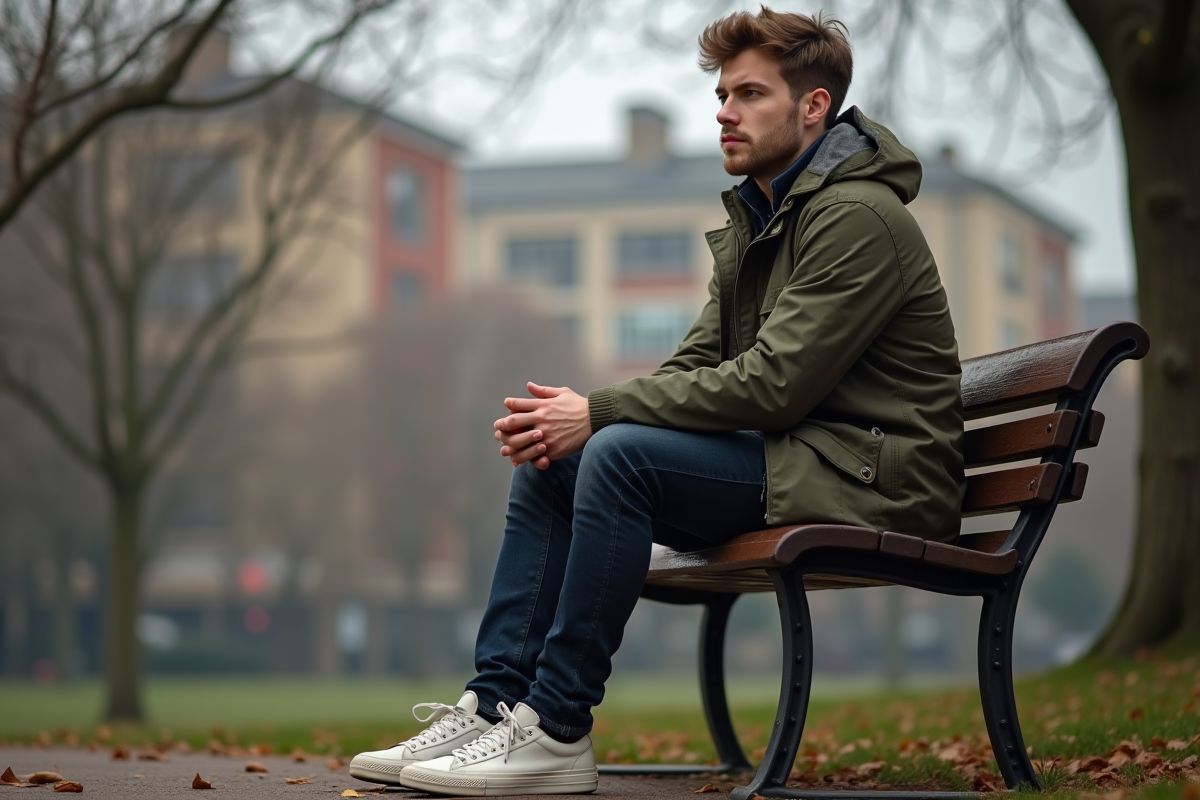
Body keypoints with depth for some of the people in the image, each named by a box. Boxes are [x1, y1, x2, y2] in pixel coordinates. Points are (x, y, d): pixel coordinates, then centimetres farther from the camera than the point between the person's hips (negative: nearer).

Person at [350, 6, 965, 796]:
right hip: (787, 452, 10)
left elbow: (773, 383, -24)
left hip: (868, 476, -10)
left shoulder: (856, 216, -15)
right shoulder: (753, 220, 16)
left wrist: (598, 413, -19)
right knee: (547, 459, 3)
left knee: (621, 454, -27)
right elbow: (699, 364, 11)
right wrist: (570, 418, -8)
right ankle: (495, 706, -1)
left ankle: (557, 731, -20)